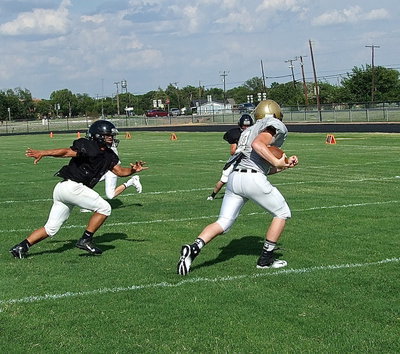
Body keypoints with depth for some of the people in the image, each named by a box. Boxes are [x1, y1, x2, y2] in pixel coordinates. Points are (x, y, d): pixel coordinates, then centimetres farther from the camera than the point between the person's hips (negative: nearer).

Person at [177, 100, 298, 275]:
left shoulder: (249, 131, 30)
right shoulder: (276, 126, 5)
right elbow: (258, 144, -16)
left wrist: (285, 163, 29)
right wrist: (276, 162, -12)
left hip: (234, 177, 7)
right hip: (253, 179, -7)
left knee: (223, 223, 7)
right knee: (282, 213, 14)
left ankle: (194, 247, -16)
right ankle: (266, 258, 15)